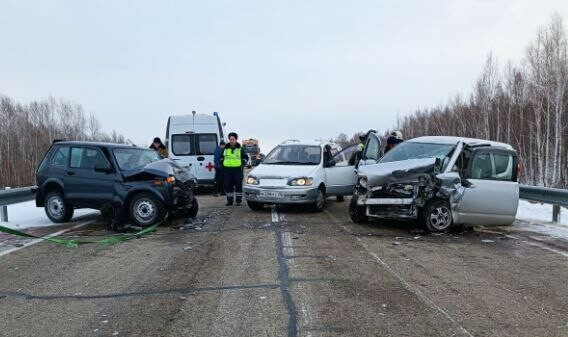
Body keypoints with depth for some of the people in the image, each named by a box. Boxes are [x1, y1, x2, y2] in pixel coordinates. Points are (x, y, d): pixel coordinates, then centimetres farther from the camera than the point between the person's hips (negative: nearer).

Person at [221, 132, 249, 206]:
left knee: (238, 185, -1)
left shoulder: (240, 149, 5)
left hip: (237, 169, -2)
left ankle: (239, 200, 7)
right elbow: (222, 157, 25)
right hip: (227, 169, 3)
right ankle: (229, 200, 12)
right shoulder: (226, 148, 12)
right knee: (228, 185, 3)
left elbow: (246, 157, 10)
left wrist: (242, 164, -1)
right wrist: (223, 163, 11)